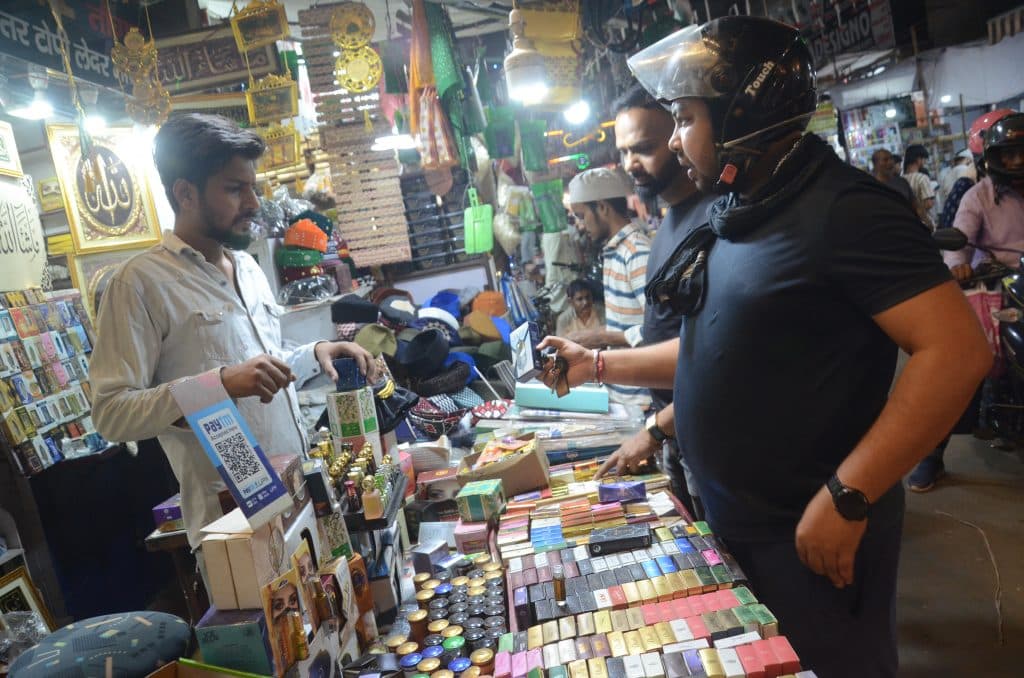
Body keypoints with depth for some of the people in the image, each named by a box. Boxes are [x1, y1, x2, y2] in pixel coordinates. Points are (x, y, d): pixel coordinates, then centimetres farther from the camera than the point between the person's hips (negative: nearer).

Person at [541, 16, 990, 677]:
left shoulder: (842, 208, -20)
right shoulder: (737, 218, 7)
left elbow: (958, 350, -26)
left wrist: (847, 497, -26)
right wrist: (599, 365, 12)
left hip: (815, 532, -8)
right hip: (731, 521, 8)